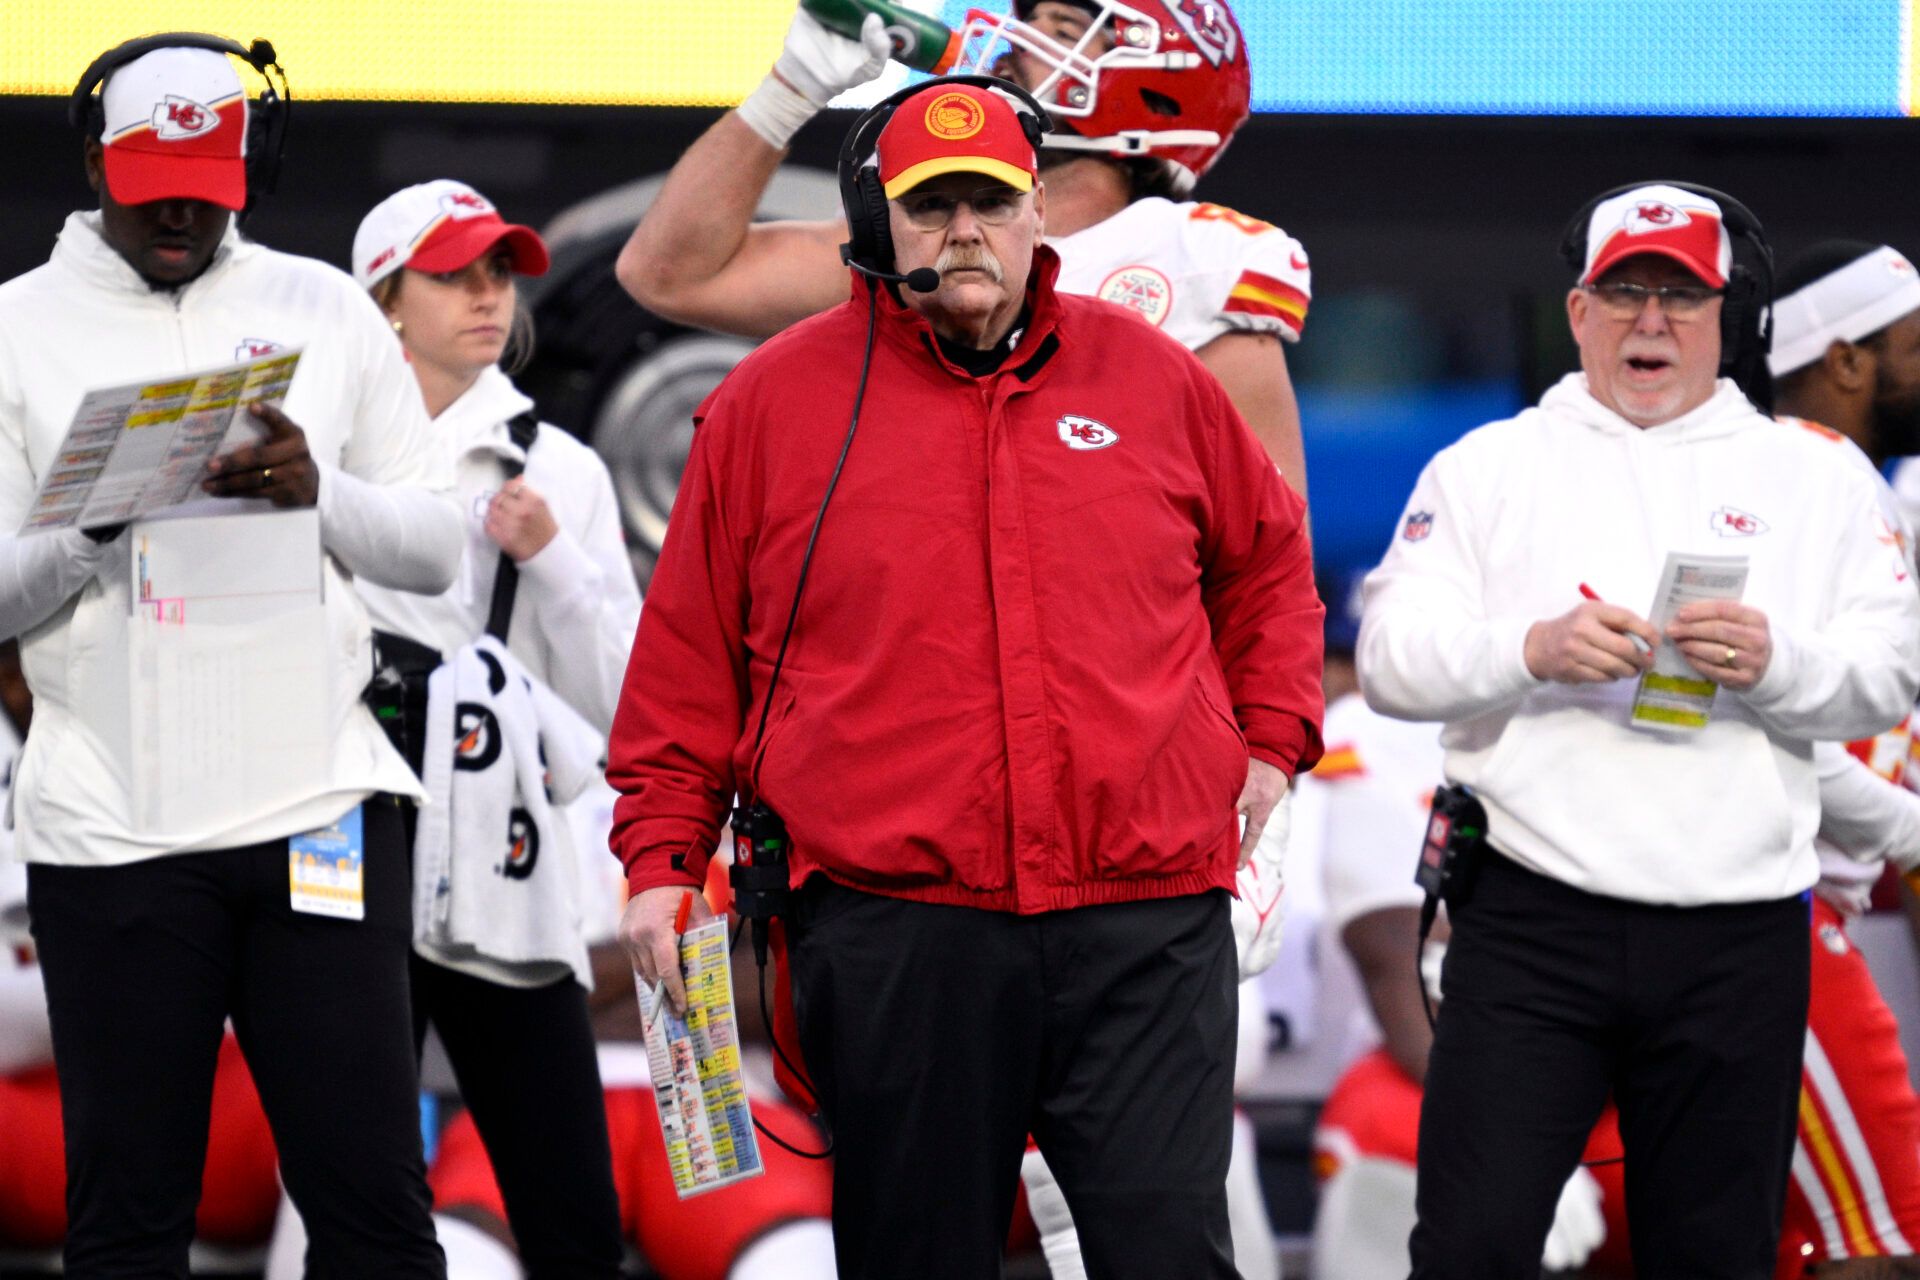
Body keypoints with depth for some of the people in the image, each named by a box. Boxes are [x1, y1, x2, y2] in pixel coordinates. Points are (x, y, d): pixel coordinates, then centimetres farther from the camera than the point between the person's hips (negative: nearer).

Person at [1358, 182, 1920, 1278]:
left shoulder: (1815, 480, 14)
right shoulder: (1489, 468, 12)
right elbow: (1390, 657, 2)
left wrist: (1777, 662, -15)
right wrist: (1532, 648, -16)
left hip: (1738, 939, 1)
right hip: (1531, 923, -1)